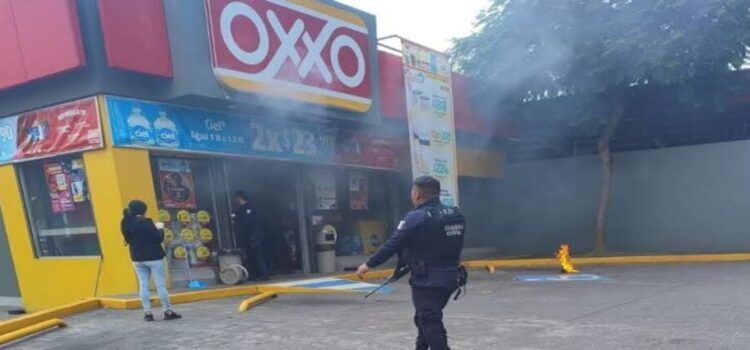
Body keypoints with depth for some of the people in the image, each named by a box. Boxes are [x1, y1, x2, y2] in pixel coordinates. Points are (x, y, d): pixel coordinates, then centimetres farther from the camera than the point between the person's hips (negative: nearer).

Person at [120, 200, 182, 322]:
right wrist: (160, 228, 3)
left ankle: (147, 312, 10)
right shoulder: (144, 222, -19)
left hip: (137, 258, 6)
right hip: (153, 257, -6)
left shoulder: (125, 224, 2)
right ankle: (168, 311, 6)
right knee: (161, 285, 1)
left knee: (143, 285, 10)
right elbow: (159, 238, -16)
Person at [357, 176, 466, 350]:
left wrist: (369, 264, -7)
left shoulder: (417, 217, -16)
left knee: (430, 324, -1)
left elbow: (393, 244, -15)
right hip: (450, 277, 8)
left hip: (427, 280, -8)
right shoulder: (456, 216, 7)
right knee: (425, 318, 24)